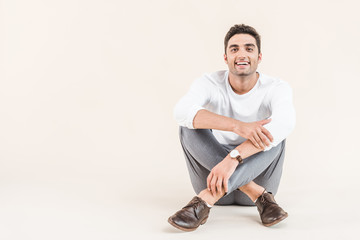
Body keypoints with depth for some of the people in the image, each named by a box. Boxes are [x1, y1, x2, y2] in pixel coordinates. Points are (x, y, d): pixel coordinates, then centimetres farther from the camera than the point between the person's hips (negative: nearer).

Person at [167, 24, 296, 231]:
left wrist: (232, 158, -47)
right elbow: (182, 111, -31)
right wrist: (237, 126, -46)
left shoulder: (277, 88, -10)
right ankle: (260, 196, -30)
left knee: (274, 133, -27)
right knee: (191, 126, -22)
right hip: (214, 172, 1)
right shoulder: (210, 83, -8)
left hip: (256, 174, 0)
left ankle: (204, 201, -38)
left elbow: (284, 124, -34)